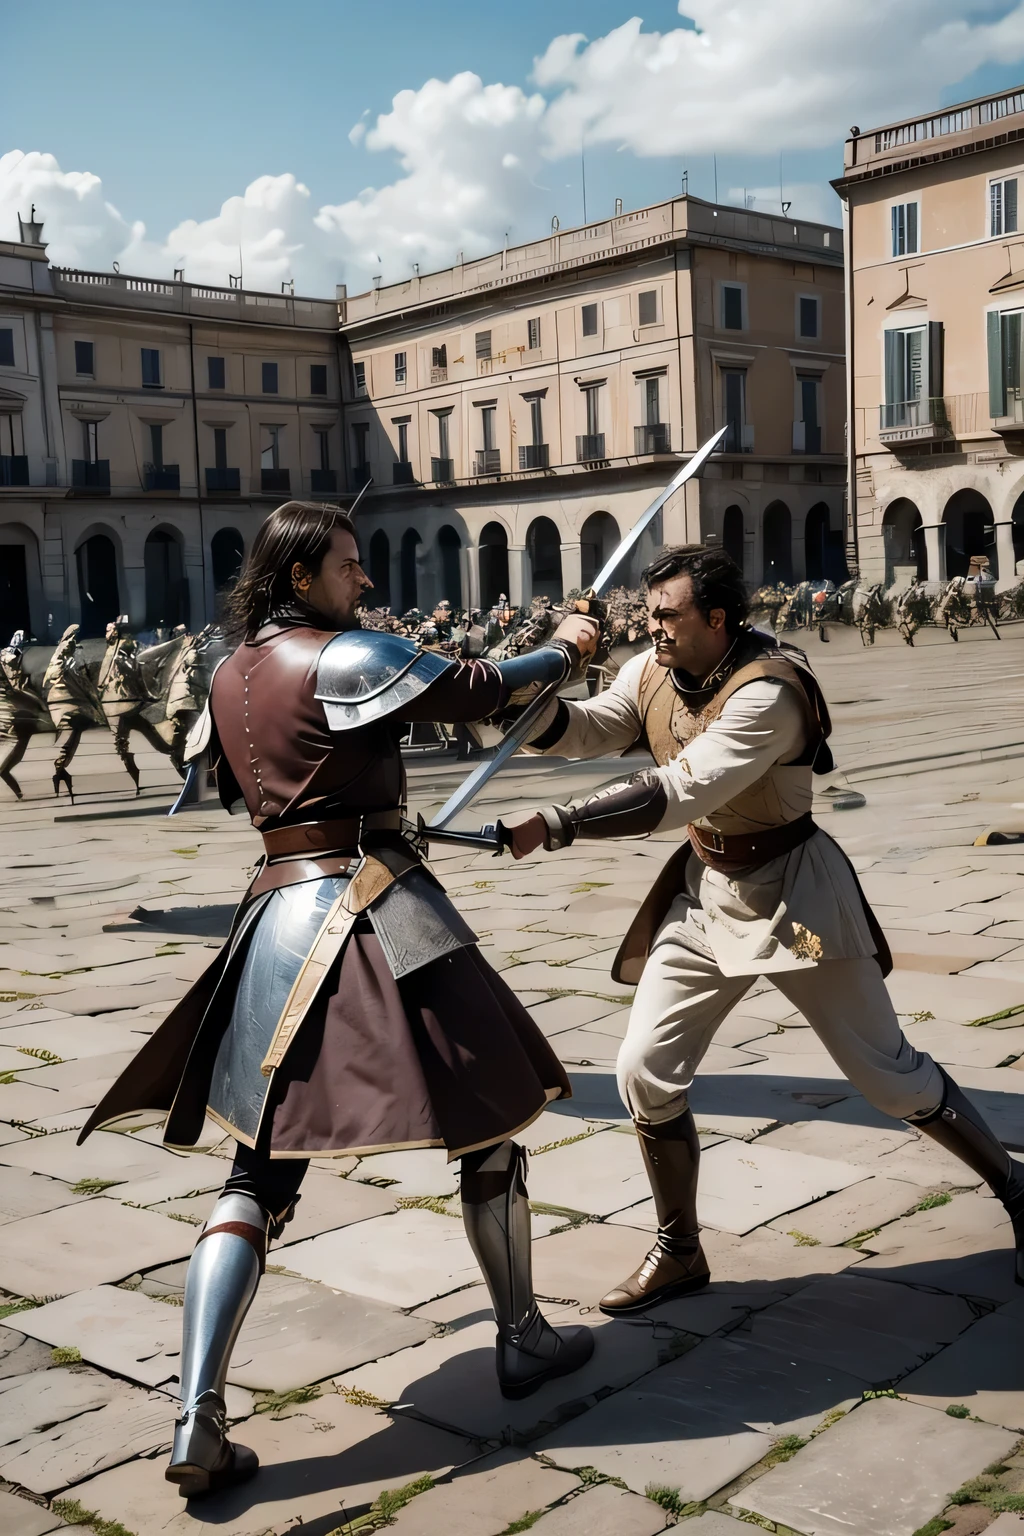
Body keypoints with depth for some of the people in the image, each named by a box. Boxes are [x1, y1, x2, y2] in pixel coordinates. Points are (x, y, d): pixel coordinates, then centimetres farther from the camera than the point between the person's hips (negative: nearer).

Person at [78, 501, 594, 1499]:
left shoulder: (229, 676, 11)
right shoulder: (343, 657, -10)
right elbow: (476, 690, -7)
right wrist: (560, 656, 10)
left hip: (275, 913, 6)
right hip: (373, 907, -6)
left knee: (260, 1171, 7)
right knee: (489, 1114, 13)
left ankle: (197, 1421, -2)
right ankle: (522, 1341, 27)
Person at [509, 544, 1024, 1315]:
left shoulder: (769, 691, -27)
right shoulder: (652, 675, -3)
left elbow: (679, 793, -35)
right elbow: (573, 732, -6)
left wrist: (553, 826, -37)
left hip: (791, 892, -6)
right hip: (703, 892, 6)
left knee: (886, 1070, 3)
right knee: (646, 1072, 0)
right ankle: (679, 1252, 18)